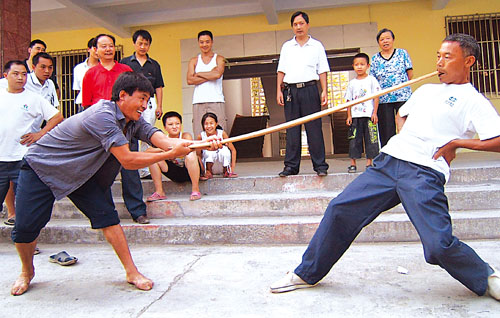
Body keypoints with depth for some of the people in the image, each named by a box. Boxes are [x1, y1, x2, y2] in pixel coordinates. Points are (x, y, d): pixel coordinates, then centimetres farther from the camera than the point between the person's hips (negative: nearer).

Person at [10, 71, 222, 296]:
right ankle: (27, 272, 26)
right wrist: (171, 154, -34)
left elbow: (163, 140, -22)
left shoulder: (133, 121, -8)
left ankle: (131, 271, -1)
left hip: (80, 172, 6)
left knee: (106, 216, -8)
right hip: (41, 167, -6)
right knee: (25, 227, -5)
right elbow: (127, 160, -36)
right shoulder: (102, 115, -33)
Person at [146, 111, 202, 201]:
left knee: (191, 155, -35)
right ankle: (159, 192, -6)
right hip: (175, 175, 4)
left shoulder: (186, 136, -11)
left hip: (190, 171, -4)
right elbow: (147, 151, -14)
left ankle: (195, 190, -21)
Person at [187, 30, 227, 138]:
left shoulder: (219, 59, 13)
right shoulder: (193, 61, 17)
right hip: (199, 102, 2)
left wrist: (198, 74, 2)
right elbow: (190, 80, 0)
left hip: (216, 101, -1)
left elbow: (217, 74, -9)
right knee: (199, 135, -5)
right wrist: (210, 75, -3)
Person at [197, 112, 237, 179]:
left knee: (225, 149, -26)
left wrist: (232, 167, -15)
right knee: (209, 151, -28)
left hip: (222, 166, 1)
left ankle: (226, 171, -6)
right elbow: (198, 155, -10)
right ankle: (208, 173, -10)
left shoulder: (222, 133, -14)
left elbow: (233, 150, -9)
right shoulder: (201, 136, -14)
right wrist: (204, 170, -20)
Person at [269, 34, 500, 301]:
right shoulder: (426, 89, 24)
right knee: (340, 210, -2)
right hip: (388, 161, 6)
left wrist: (455, 142, -8)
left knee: (439, 245, -15)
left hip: (425, 174, -6)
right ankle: (307, 274, 13)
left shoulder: (474, 101, 4)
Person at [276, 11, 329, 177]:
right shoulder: (286, 46, 16)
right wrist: (279, 90, 2)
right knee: (292, 130, 1)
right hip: (290, 90, 2)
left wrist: (324, 91, -4)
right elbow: (281, 70, 14)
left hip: (310, 89, -2)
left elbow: (322, 70, 7)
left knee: (314, 128, -4)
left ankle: (320, 165, 1)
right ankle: (291, 166, 6)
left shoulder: (316, 45, 12)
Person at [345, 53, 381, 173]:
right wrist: (349, 116, 3)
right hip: (355, 116, 2)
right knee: (354, 139, 1)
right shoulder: (352, 83, 11)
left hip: (369, 115, -2)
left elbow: (376, 97, 0)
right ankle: (353, 163, 6)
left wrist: (375, 113, -8)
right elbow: (349, 100, 11)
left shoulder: (371, 80, 4)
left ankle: (369, 163, 8)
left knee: (370, 138, 0)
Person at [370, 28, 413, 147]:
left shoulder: (402, 53, 8)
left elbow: (410, 73, 7)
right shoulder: (375, 59, 10)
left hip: (403, 96, -1)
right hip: (383, 99, 1)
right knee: (386, 130, 3)